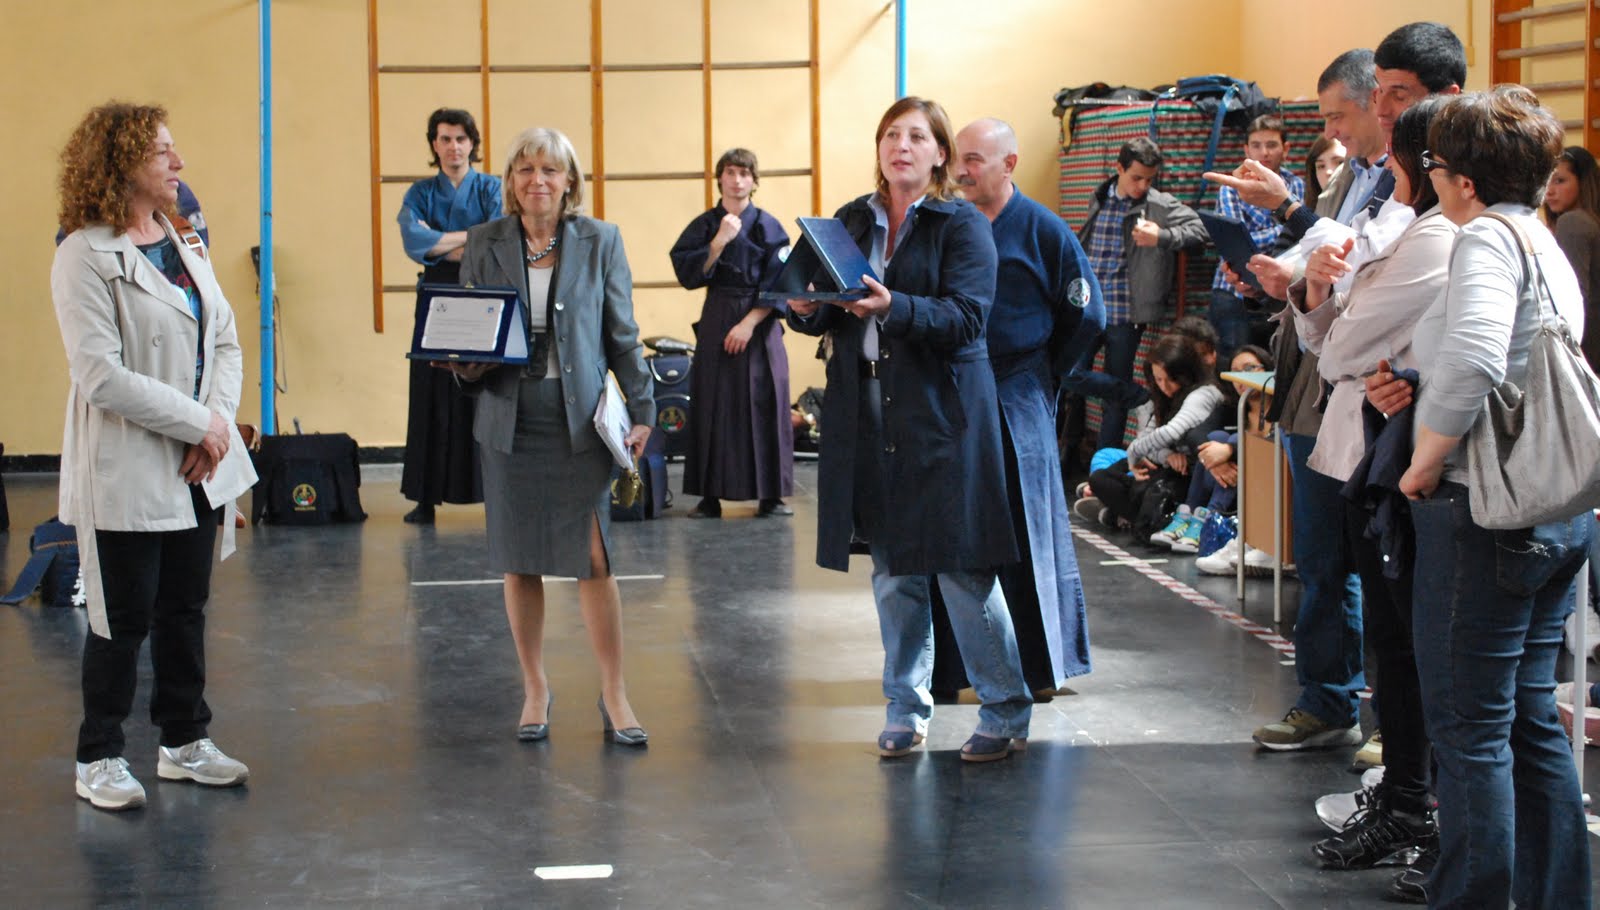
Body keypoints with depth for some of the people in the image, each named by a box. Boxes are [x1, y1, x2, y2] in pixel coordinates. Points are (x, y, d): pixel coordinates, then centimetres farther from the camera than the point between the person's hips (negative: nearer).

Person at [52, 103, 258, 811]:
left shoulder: (185, 241, 10)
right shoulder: (85, 256, -13)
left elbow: (225, 342, 9)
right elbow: (101, 374, -19)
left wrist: (220, 421, -8)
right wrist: (198, 422, -17)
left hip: (197, 467, 6)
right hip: (127, 473, -6)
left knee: (186, 608, 14)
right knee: (124, 618, 3)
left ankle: (184, 741, 27)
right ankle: (99, 758, 17)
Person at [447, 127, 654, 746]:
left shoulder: (600, 241, 4)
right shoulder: (484, 243, 6)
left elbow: (622, 334, 6)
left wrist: (642, 409, 1)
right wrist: (465, 365, -11)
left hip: (580, 419, -1)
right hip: (510, 418, 2)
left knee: (594, 557, -5)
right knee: (519, 561, 6)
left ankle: (614, 695, 5)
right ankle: (535, 690, 19)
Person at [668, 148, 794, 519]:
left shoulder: (768, 227, 1)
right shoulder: (704, 226, 6)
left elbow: (777, 287, -4)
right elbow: (687, 273, -5)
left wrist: (749, 322, -13)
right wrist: (720, 242, -14)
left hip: (759, 323, -1)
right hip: (716, 321, 1)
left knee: (762, 405, -2)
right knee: (713, 407, -1)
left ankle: (769, 496, 4)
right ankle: (710, 497, 3)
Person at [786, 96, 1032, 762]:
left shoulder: (962, 225, -2)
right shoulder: (851, 222, 13)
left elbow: (965, 318, -14)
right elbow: (825, 318, 14)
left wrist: (893, 307, -28)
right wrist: (807, 308, -9)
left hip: (943, 412, -5)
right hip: (867, 416, 5)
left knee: (961, 568, -5)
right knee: (892, 569, 10)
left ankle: (1007, 711, 6)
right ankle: (906, 707, 21)